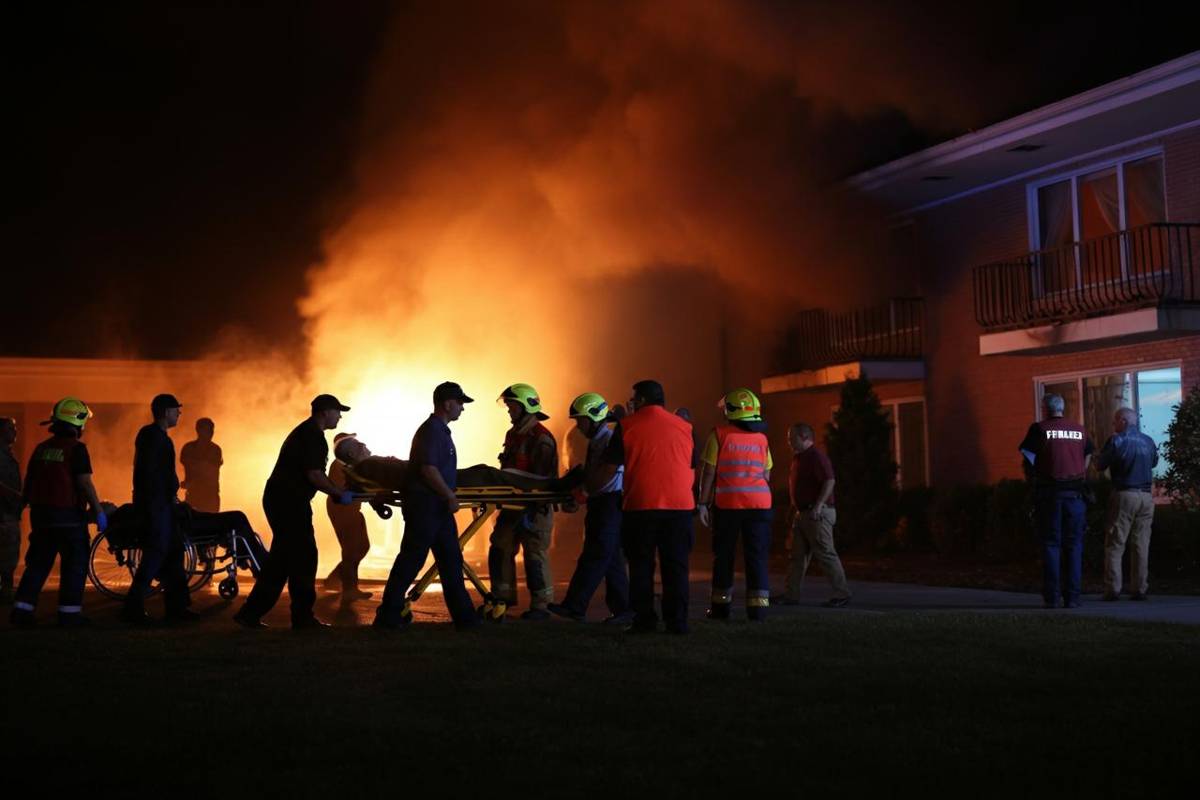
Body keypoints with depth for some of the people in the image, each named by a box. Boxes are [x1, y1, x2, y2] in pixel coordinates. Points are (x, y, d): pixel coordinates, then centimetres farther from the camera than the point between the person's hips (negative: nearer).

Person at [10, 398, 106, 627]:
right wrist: (99, 511, -12)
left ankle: (22, 610, 9)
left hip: (40, 513, 7)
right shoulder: (76, 449, -11)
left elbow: (28, 481, 15)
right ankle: (69, 613, 1)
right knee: (75, 565, 3)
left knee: (38, 563, 13)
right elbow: (85, 483, -16)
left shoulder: (41, 448, 10)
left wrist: (31, 505, 26)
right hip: (68, 513, -6)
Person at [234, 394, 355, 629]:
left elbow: (313, 473, 25)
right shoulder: (312, 436, -13)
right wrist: (340, 494, -11)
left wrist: (337, 491, 19)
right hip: (290, 502, -10)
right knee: (303, 558, -3)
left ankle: (250, 614, 14)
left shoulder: (305, 432, 20)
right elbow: (314, 475, -20)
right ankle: (303, 616, 3)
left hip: (281, 499, 10)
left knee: (281, 559, 12)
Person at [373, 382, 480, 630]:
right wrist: (450, 496, -16)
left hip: (438, 507, 10)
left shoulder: (440, 430, 17)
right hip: (425, 506, -10)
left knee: (451, 562, 10)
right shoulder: (431, 430, -14)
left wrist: (449, 496, 25)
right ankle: (388, 616, 1)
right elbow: (428, 469, -23)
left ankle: (463, 614, 14)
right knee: (410, 560, -5)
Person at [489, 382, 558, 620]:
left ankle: (540, 605, 5)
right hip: (513, 505, 9)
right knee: (500, 550, 10)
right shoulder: (513, 435, 14)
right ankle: (502, 598, 20)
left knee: (535, 555, -3)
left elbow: (542, 479, -20)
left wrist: (531, 510, -25)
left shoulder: (541, 439, -15)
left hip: (535, 507, -9)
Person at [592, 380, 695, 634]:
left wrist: (587, 490, 14)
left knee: (641, 566, 7)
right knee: (676, 566, 7)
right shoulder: (683, 427, 10)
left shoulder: (627, 426, 1)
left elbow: (609, 468, 0)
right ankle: (677, 621, 5)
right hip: (679, 505, 2)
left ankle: (644, 620, 5)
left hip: (640, 506, -2)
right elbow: (691, 467, 16)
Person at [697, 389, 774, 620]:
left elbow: (708, 471, -5)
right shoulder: (761, 439, 7)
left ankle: (721, 605, 14)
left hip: (727, 503, -2)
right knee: (757, 556, 5)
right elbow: (766, 475, 10)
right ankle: (758, 605, 0)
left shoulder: (719, 434, -3)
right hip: (759, 503, 2)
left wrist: (703, 503, -1)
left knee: (724, 555, 9)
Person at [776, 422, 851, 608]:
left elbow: (829, 481, -22)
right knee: (798, 556, 8)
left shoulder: (817, 457, -13)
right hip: (802, 514, 10)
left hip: (818, 514, -10)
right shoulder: (798, 458, 17)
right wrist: (794, 510, 20)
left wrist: (818, 506, -26)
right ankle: (791, 595, 10)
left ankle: (842, 595, -1)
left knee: (826, 555, -7)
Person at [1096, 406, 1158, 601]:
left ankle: (1113, 588, -5)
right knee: (1141, 544, 8)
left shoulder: (1117, 441, -8)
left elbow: (1100, 464, -3)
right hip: (1146, 496, 5)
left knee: (1115, 544, 0)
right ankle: (1140, 589, 6)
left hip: (1124, 495, -5)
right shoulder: (1148, 441, 8)